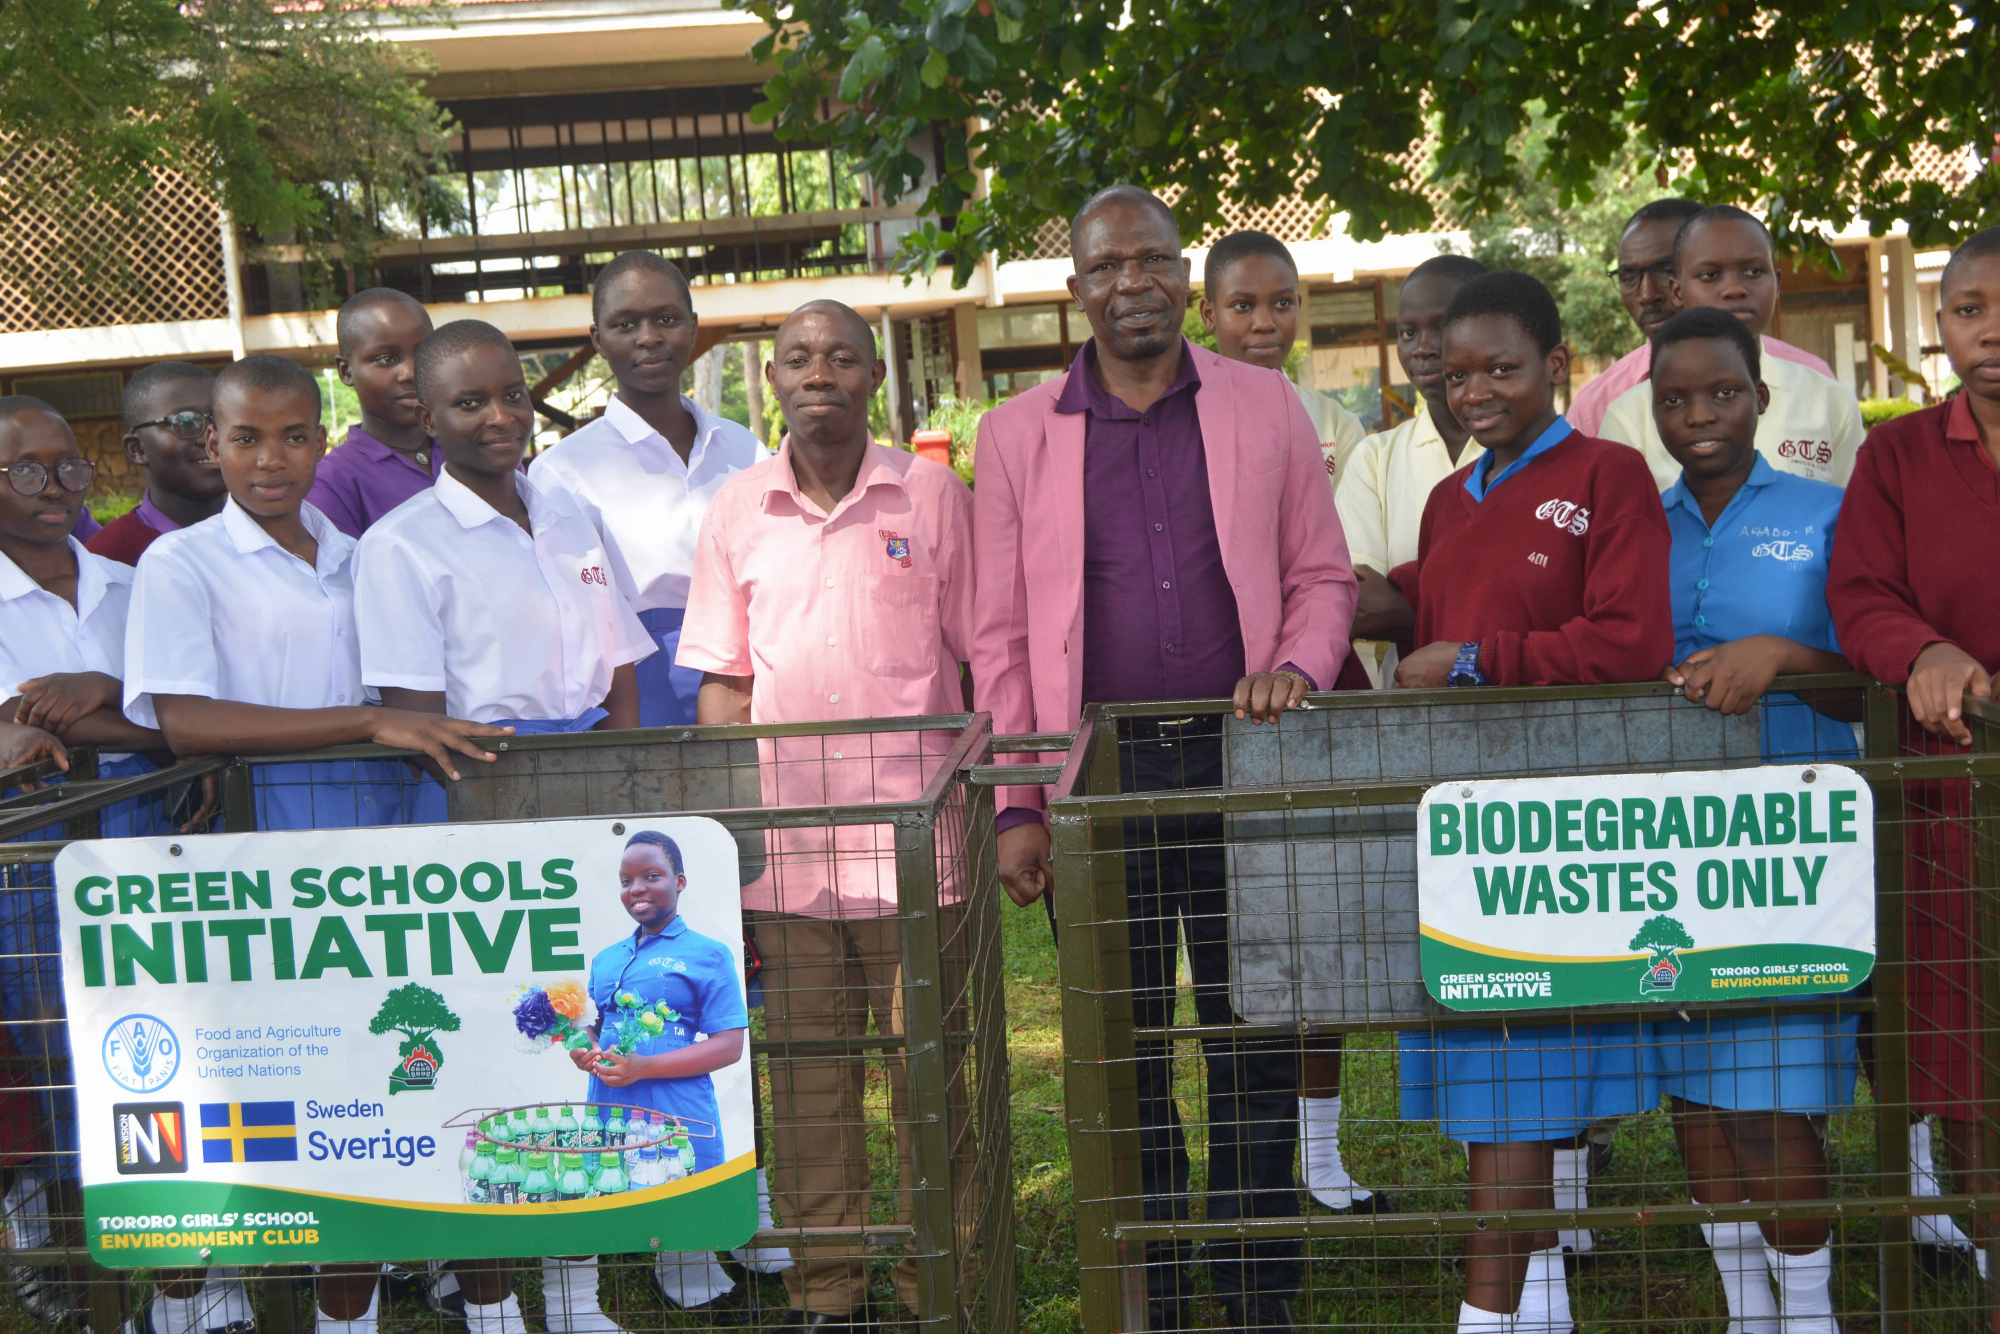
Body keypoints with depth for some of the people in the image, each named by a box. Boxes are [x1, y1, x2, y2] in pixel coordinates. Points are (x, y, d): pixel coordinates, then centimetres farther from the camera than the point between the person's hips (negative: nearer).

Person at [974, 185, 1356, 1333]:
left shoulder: (1266, 406, 7)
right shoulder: (1018, 433, 6)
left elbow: (1322, 574, 10)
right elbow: (1001, 635, 5)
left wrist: (1296, 666, -11)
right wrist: (1014, 806, 0)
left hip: (1240, 765, 0)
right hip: (1096, 775, 0)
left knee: (1256, 1046, 6)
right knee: (1122, 1057, 8)